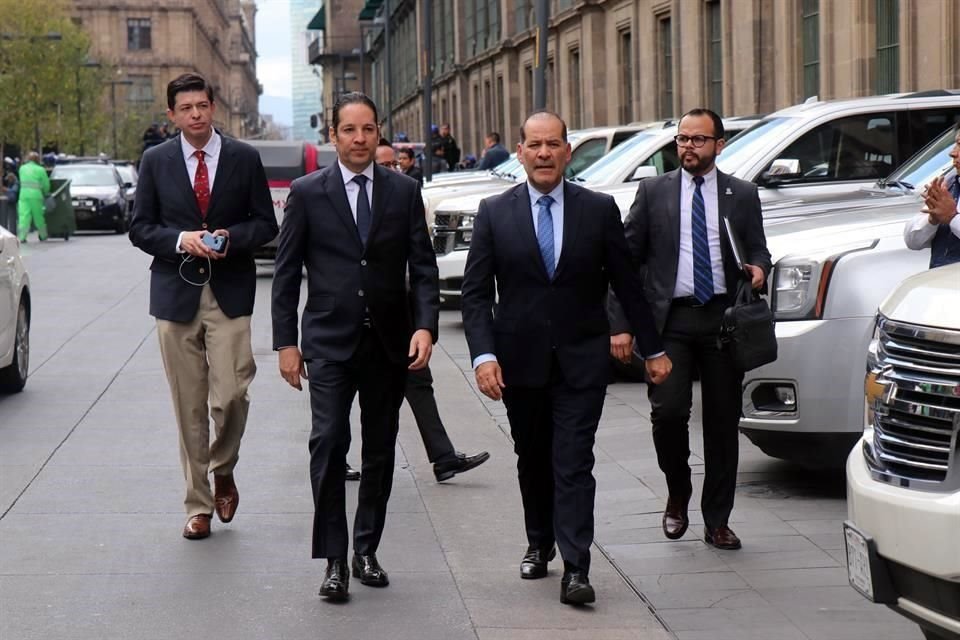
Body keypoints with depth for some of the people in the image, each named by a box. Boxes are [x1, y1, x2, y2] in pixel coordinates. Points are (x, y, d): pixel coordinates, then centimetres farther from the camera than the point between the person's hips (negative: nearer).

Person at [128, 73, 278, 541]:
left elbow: (265, 223, 6)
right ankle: (198, 505, 14)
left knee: (230, 395, -11)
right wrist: (182, 240, -12)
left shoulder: (244, 158, 4)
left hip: (229, 291, -1)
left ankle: (223, 471, 19)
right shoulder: (155, 161, 5)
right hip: (176, 292, 1)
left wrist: (231, 237, -13)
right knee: (189, 407, 4)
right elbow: (140, 228, 6)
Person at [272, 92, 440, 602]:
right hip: (329, 343, -2)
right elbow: (286, 273, 2)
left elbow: (423, 267, 4)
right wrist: (286, 342, -3)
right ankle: (334, 560, -7)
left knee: (380, 451, 8)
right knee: (329, 444, -12)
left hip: (389, 344, 2)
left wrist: (425, 326, -10)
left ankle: (367, 551, 20)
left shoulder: (404, 192, 5)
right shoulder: (307, 193, 1)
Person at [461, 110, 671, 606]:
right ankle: (539, 545, 33)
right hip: (520, 360, 2)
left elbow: (627, 283, 5)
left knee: (574, 463, -8)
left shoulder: (599, 210, 0)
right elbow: (476, 292, -2)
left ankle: (575, 570, -10)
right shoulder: (494, 213, 0)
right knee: (532, 460, 15)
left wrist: (653, 348, 8)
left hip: (581, 360, -1)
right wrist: (483, 355, -14)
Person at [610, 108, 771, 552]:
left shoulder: (743, 196, 9)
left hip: (723, 318, 1)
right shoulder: (654, 191, 6)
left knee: (723, 421, 4)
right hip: (670, 319, -1)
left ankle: (717, 521, 15)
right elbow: (627, 258, 4)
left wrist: (758, 268, -11)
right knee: (668, 411, -14)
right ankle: (677, 495, 14)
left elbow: (758, 250, 15)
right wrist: (619, 324, -5)